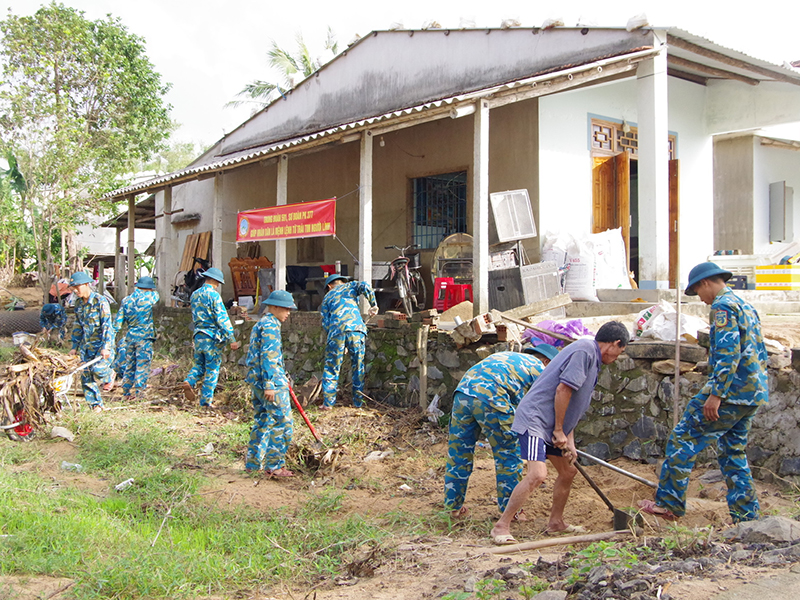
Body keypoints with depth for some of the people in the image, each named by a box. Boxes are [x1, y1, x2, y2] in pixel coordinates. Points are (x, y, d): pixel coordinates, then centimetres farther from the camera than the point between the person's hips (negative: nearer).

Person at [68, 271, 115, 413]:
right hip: (86, 345, 7)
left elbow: (107, 325, -17)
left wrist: (106, 347, -23)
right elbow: (77, 326, 16)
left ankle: (109, 373, 15)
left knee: (97, 369, -22)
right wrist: (75, 346, 14)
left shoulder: (100, 301, -13)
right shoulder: (79, 303, 8)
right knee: (86, 376, 2)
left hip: (100, 342, -7)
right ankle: (96, 404, 13)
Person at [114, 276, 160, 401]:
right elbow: (157, 297, 21)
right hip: (144, 337, -5)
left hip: (129, 336, 5)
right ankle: (138, 393, -3)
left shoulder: (126, 300, 8)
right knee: (142, 365, -1)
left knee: (129, 364, 13)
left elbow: (118, 322, 7)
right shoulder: (151, 296, -4)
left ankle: (126, 393, 18)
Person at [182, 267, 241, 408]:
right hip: (212, 337, -7)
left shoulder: (195, 294, 10)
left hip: (198, 336, 7)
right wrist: (231, 339, -17)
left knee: (199, 364, 20)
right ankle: (206, 400, 4)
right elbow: (222, 318, -17)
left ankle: (189, 381, -8)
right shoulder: (213, 295, -13)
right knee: (212, 369, 2)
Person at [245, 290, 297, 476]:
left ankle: (253, 463, 21)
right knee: (282, 422, -5)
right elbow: (268, 356, -20)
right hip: (270, 380, -10)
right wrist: (269, 385, -23)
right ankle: (274, 466, -2)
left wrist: (282, 377, 33)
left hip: (256, 380, 10)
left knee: (262, 422, 16)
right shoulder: (270, 325, -12)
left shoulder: (260, 324, 21)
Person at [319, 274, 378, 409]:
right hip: (356, 329, 0)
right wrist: (373, 305, 6)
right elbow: (365, 286, -1)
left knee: (331, 368, 9)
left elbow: (325, 324, 15)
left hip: (336, 332, 0)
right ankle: (358, 402, 15)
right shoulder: (350, 286, 22)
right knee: (358, 368, 11)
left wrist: (330, 335, 25)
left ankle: (328, 403, 9)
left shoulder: (327, 298, 24)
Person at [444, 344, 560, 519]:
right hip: (490, 398, -7)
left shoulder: (507, 356, 37)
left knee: (458, 453, 16)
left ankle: (453, 506, 26)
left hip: (462, 392, 7)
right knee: (508, 455, 11)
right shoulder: (539, 368, 16)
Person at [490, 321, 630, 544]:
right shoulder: (584, 349, -13)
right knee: (537, 474, -21)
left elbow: (572, 407, 19)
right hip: (535, 418, -11)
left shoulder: (592, 359, 19)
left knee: (568, 471, 20)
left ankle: (556, 522, 35)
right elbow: (563, 390, -21)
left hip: (551, 426, 11)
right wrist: (560, 431, -13)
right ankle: (501, 526, -13)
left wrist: (569, 441, 10)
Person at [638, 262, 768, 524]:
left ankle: (669, 504, 0)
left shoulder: (723, 306, -11)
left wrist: (715, 395, -24)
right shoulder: (747, 307, 20)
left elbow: (728, 353, -22)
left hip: (731, 392, -10)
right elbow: (760, 354, 23)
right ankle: (747, 518, 17)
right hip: (753, 394, 10)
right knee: (733, 454, 15)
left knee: (683, 439, -3)